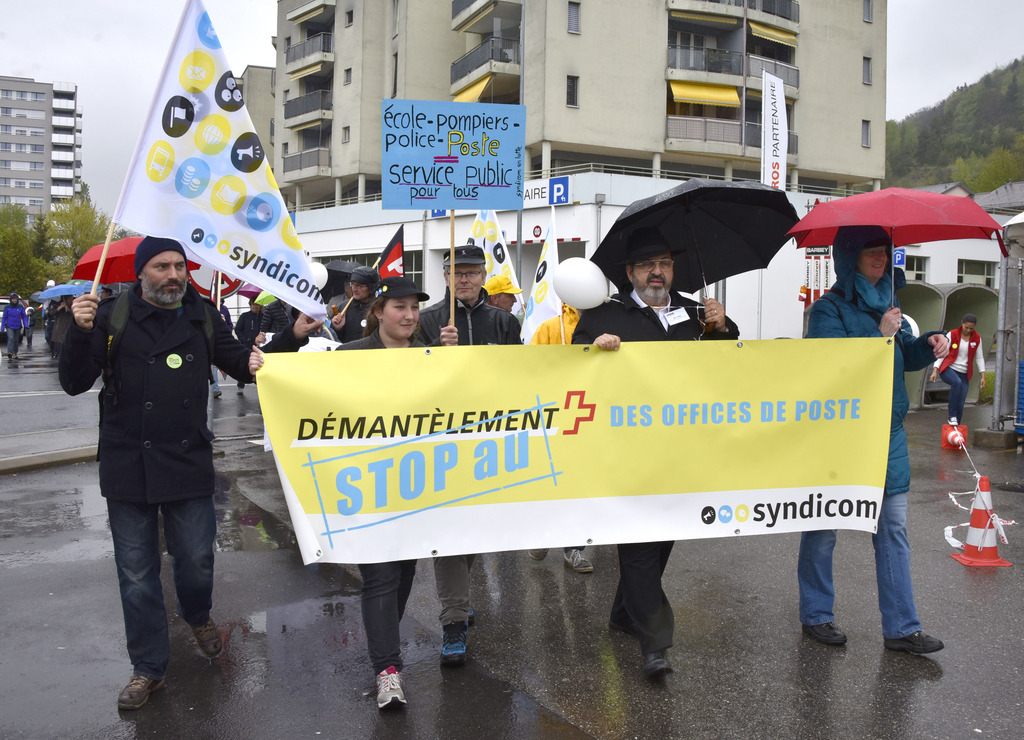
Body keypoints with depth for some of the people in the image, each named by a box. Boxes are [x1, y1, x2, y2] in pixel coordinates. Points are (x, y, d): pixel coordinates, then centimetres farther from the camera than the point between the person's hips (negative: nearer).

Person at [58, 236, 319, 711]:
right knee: (137, 573, 8)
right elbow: (74, 383, -6)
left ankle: (198, 617, 44)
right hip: (127, 466, -1)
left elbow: (243, 365, 12)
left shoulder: (202, 318, 5)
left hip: (189, 463, 2)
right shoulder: (112, 317, -4)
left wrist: (293, 337, 0)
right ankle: (148, 667, 24)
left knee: (196, 559, 9)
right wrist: (80, 330, -23)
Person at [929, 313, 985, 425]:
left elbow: (979, 358, 13)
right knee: (957, 382, -37)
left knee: (960, 404, -4)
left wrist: (983, 376, 7)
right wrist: (935, 370, -11)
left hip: (964, 374, 4)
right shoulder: (952, 335, -1)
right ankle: (952, 416, -32)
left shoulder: (977, 338, 8)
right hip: (948, 369, -4)